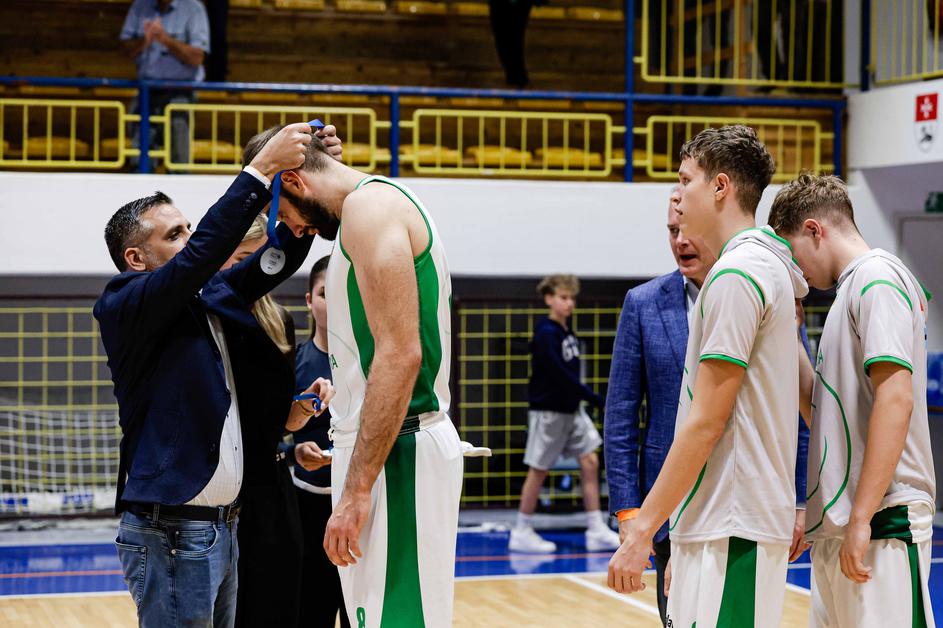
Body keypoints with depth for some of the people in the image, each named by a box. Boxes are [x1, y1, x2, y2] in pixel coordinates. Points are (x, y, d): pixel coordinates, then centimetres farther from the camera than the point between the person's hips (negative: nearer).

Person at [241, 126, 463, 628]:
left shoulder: (369, 203, -11)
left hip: (392, 454, -10)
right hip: (388, 446, 10)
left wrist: (358, 488, -22)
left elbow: (399, 354, -21)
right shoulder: (382, 204, 20)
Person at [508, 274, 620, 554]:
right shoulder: (546, 334, -16)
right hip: (548, 411, -8)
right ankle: (521, 533, 11)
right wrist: (598, 400, -22)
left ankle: (597, 531, 4)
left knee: (590, 462, 2)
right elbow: (560, 375, -22)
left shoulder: (568, 332, 9)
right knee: (539, 470, 0)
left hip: (571, 409, 8)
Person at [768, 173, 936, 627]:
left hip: (882, 522, -9)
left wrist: (862, 519, -22)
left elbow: (895, 400, -19)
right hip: (836, 527, 10)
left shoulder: (877, 276, -8)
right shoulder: (850, 288, 21)